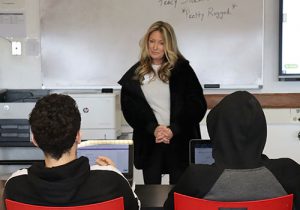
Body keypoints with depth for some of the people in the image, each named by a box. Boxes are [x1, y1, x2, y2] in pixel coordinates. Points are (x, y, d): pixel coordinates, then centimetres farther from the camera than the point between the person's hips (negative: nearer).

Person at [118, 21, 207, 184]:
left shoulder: (182, 69, 1)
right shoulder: (136, 73, 7)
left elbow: (197, 104, -2)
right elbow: (129, 106, 2)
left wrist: (173, 129, -12)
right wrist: (153, 128, -13)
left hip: (180, 141, -1)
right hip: (149, 142, 2)